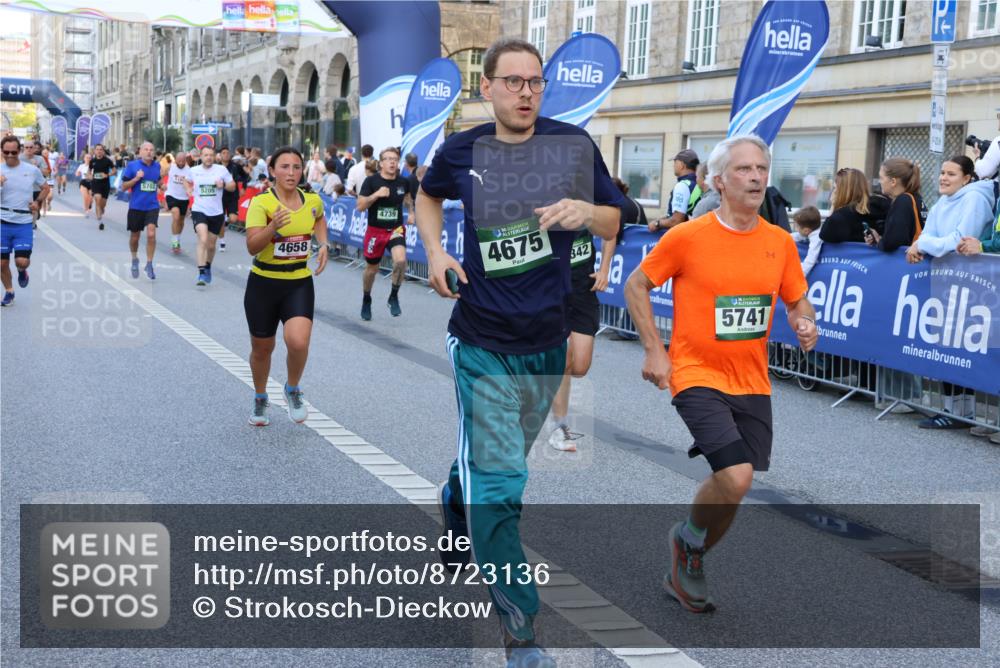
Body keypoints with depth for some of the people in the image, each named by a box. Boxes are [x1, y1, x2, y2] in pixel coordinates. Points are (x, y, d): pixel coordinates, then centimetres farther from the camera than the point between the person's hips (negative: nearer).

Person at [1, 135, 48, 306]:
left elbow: (45, 188, 15)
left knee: (22, 261, -11)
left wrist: (37, 202, -1)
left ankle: (22, 271, 26)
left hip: (24, 223, -1)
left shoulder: (32, 170, -1)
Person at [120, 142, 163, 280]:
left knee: (151, 234, -16)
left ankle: (149, 264, -3)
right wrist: (136, 178, -18)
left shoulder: (157, 166, 4)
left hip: (152, 206, 1)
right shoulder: (132, 165, -5)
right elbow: (123, 186, -4)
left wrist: (161, 184, 1)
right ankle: (134, 260, 38)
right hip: (136, 206, -1)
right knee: (134, 236, 12)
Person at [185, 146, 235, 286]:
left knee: (211, 245, 14)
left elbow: (233, 186, 4)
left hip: (216, 212, 1)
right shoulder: (194, 170, 1)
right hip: (199, 210, -1)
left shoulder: (221, 170, -3)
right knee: (203, 240, -23)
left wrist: (224, 185, -17)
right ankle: (201, 273, -23)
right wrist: (189, 189, 2)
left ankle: (208, 267, 41)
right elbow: (188, 181, 23)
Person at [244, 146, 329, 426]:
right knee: (262, 349, 13)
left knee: (298, 342, -21)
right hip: (263, 283, -1)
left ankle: (293, 390, 10)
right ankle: (260, 399, 42)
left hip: (299, 283, 1)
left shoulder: (313, 200, -2)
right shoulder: (261, 203, -14)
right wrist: (273, 227, -40)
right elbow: (252, 247, -24)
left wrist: (323, 244, 8)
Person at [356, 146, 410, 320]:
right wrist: (376, 195, -24)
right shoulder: (371, 181, -10)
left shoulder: (403, 182, -2)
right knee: (371, 269, 12)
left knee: (400, 260, -26)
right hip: (375, 230, -1)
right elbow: (360, 206, -12)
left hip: (396, 229, 1)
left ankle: (394, 297, -5)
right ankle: (366, 300, 38)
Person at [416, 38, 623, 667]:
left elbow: (614, 222, 5)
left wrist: (585, 211, -18)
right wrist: (435, 251, 1)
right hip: (483, 345, -2)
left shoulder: (574, 143, -4)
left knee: (496, 465, 23)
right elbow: (428, 195, 18)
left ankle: (455, 505, 56)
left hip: (548, 343, 3)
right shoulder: (461, 152, -4)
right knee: (500, 484, -6)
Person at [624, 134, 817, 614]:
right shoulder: (687, 237, -9)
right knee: (736, 477, -21)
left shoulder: (780, 242, 4)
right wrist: (654, 350, -5)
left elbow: (798, 302, 16)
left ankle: (684, 571, 32)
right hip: (698, 377, -5)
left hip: (753, 385, 5)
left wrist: (804, 324, -7)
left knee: (736, 490, 8)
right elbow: (636, 286, 1)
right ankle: (688, 537, 11)